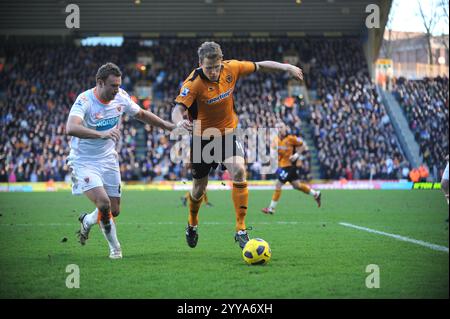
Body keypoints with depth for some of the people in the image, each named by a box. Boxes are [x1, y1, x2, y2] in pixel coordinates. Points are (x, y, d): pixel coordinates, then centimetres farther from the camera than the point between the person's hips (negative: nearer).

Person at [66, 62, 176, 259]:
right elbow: (71, 128, -42)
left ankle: (87, 221, 39)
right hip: (84, 161, -6)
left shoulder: (121, 97, -5)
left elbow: (142, 114, 14)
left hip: (108, 160, 6)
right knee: (103, 204, -22)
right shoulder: (85, 100, -24)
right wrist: (101, 134, -54)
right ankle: (114, 246, 1)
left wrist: (168, 126, 9)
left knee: (114, 211, 6)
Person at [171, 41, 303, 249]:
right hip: (203, 137, -2)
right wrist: (180, 121, -58)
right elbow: (178, 109, -36)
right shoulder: (193, 83, -25)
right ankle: (192, 224, 44)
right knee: (199, 187, 11)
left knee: (239, 171, -24)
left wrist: (286, 68, -1)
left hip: (228, 133, 2)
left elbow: (260, 66, 2)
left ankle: (241, 230, -18)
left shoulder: (231, 68, -14)